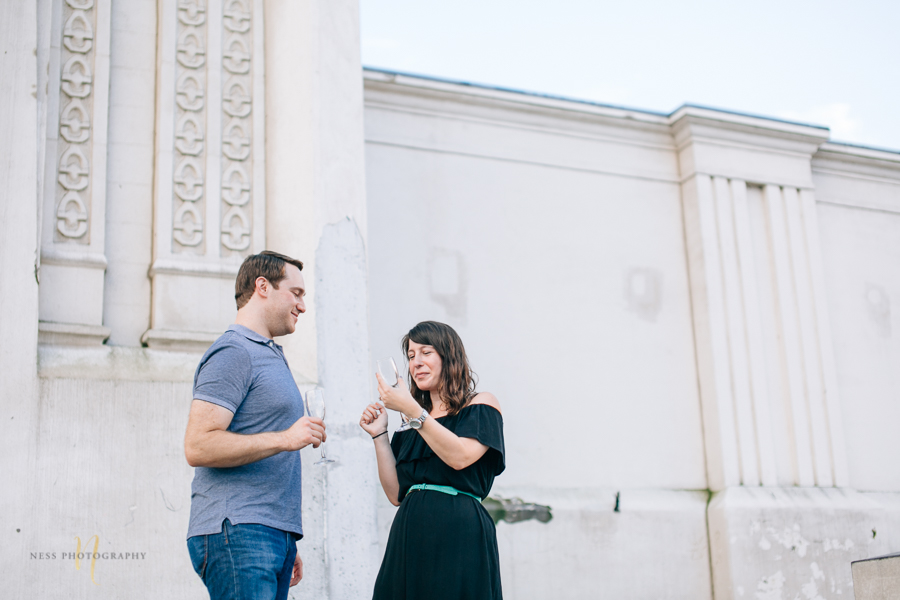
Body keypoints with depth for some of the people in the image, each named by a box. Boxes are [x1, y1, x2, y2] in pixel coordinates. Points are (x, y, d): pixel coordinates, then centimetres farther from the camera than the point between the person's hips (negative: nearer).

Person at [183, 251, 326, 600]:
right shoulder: (233, 353, -6)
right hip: (237, 532, -9)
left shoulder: (270, 357, 25)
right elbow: (198, 446, -17)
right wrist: (283, 439, -21)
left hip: (273, 534, 9)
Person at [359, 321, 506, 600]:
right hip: (409, 538, 5)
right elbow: (396, 493, 13)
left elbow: (460, 457, -14)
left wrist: (412, 411, -17)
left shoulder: (481, 404, 5)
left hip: (458, 536, -5)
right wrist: (379, 435, 6)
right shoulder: (412, 425, 20)